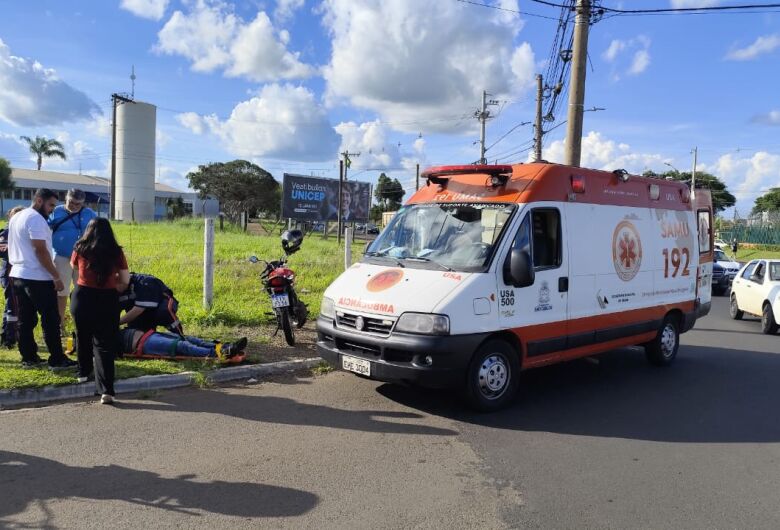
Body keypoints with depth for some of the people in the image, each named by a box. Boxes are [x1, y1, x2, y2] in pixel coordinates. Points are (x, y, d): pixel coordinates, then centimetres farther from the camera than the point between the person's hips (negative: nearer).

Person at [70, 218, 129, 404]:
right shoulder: (116, 252, -5)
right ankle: (106, 390, -10)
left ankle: (83, 373, 44)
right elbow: (125, 281, 0)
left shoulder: (80, 249, -1)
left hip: (82, 298, 2)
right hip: (107, 301, -2)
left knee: (83, 338, 24)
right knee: (104, 344, 0)